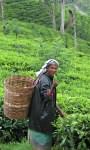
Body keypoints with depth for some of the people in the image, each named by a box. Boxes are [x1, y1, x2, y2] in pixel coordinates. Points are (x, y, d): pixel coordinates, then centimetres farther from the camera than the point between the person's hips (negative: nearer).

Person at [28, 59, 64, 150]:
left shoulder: (49, 79, 10)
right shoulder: (44, 80, -19)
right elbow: (46, 97, -27)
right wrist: (53, 87, -41)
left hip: (46, 112, 10)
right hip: (42, 113, -10)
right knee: (42, 139, -2)